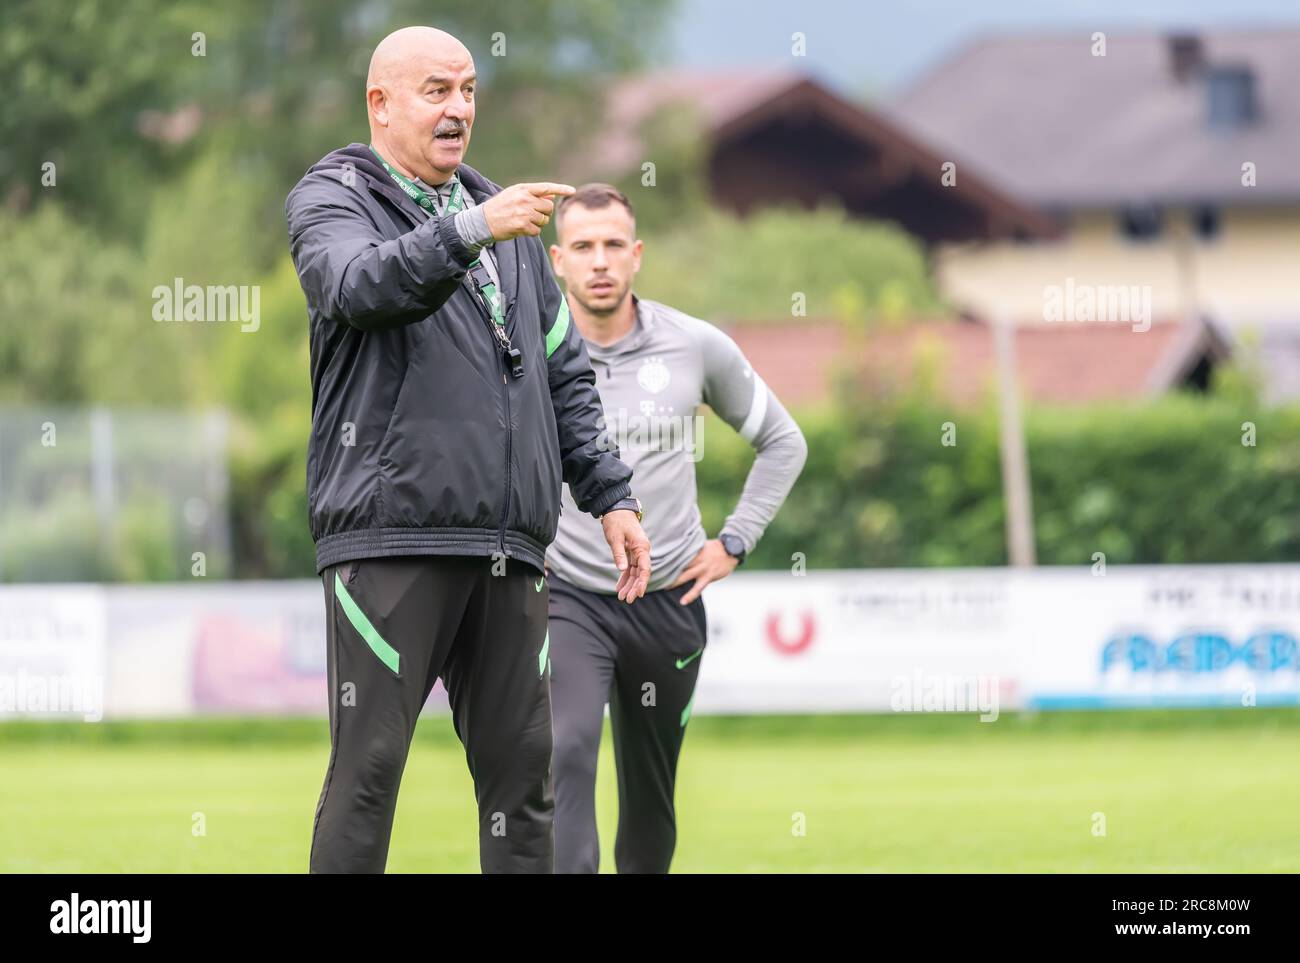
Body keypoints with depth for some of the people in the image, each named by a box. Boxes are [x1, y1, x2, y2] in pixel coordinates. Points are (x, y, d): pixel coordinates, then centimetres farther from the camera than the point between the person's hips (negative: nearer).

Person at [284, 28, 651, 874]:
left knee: (521, 765, 5)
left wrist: (610, 494, 16)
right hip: (391, 535, -6)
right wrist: (469, 231, -35)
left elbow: (566, 373, 25)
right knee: (369, 765, -8)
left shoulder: (506, 218, 22)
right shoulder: (331, 199, 3)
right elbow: (359, 285, -20)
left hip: (508, 549, 6)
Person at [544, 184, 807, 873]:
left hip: (668, 602, 2)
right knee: (568, 753, -24)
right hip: (566, 598, -2)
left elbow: (782, 442, 14)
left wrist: (734, 541, 6)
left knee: (651, 791, 10)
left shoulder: (698, 348, -1)